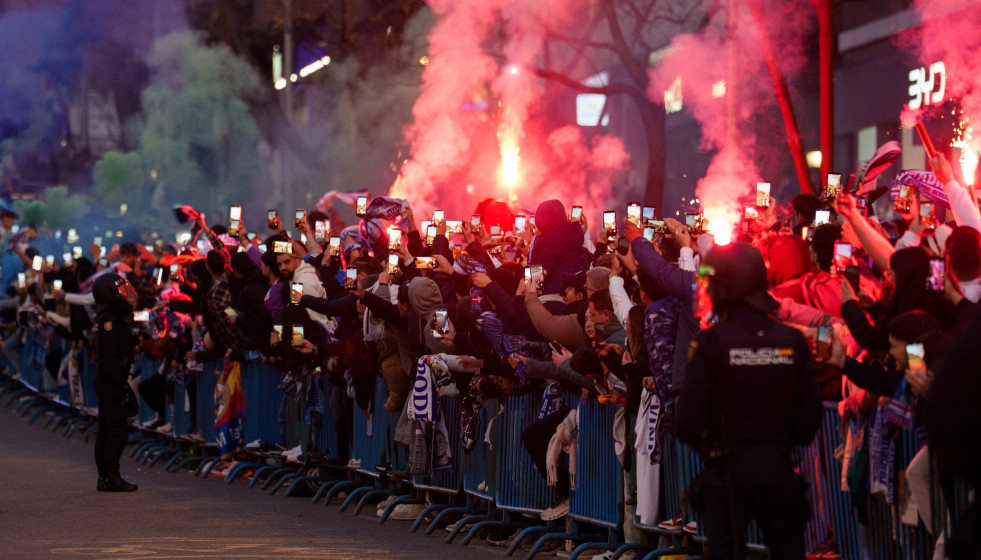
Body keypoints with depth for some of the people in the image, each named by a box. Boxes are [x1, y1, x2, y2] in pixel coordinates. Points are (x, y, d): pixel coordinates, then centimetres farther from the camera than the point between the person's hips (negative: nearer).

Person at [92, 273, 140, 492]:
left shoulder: (117, 318, 14)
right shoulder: (110, 321, -17)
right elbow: (110, 357, -22)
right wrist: (119, 386, -22)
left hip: (107, 383, 10)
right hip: (111, 383, -10)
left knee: (107, 430, 11)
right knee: (118, 430, -9)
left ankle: (104, 477, 15)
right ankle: (111, 477, -9)